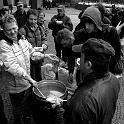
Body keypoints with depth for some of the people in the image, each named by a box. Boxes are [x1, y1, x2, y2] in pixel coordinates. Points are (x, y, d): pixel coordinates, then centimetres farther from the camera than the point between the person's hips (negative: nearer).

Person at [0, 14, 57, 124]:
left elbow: (31, 51, 11)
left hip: (27, 79, 7)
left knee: (29, 102, 28)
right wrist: (30, 79, -34)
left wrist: (45, 55, -3)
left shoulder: (21, 38, -1)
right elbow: (12, 66, -32)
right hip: (16, 85, -7)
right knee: (18, 108, 15)